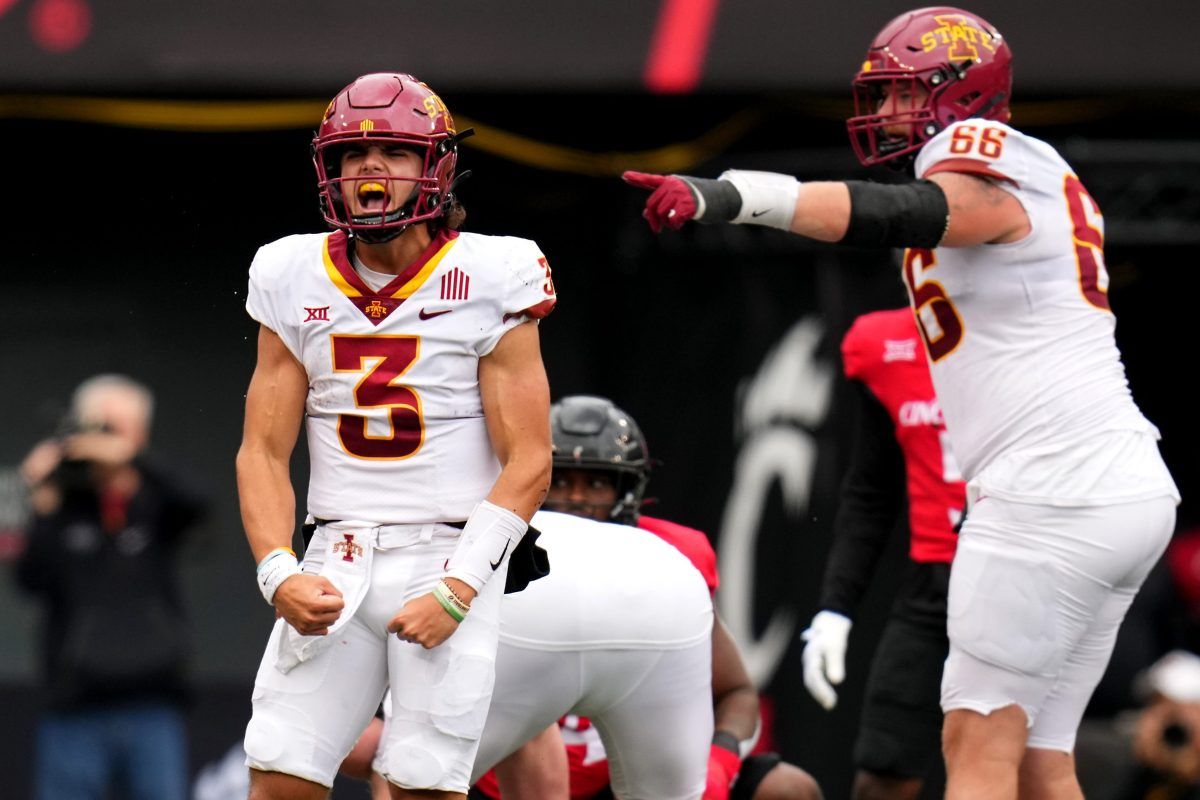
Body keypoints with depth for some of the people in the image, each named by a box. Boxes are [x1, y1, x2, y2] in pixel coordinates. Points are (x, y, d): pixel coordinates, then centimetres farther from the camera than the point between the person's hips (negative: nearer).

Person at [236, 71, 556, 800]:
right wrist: (279, 575, -8)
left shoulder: (488, 283, -3)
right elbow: (264, 452, 9)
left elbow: (528, 464, -5)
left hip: (450, 561, -3)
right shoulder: (297, 282, 7)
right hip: (335, 567, 3)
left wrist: (457, 592, -14)